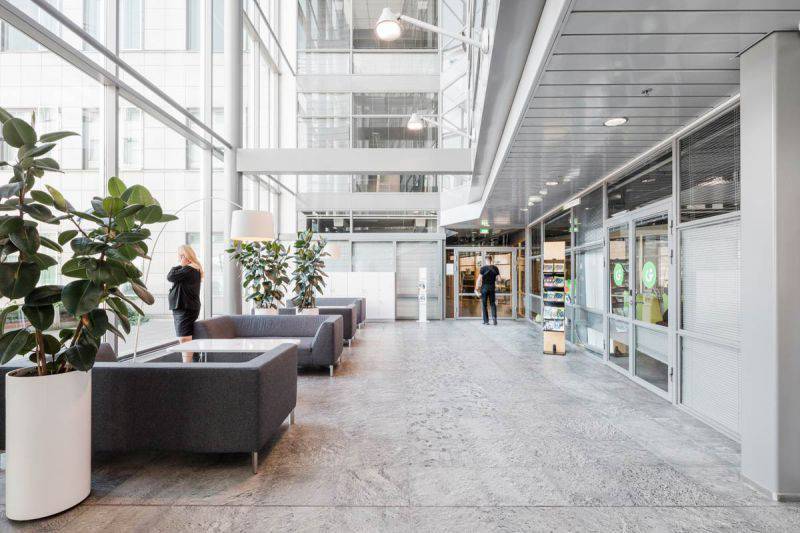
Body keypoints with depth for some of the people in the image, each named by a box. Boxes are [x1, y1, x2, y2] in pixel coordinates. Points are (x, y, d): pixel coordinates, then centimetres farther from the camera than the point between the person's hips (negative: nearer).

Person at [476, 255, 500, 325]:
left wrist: (477, 287, 0)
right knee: (492, 303, 12)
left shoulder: (483, 268, -9)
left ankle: (486, 320, 8)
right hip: (492, 287, 3)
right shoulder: (495, 268, 1)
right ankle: (494, 316, -10)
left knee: (484, 304, 7)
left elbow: (479, 278, -10)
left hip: (484, 287, -3)